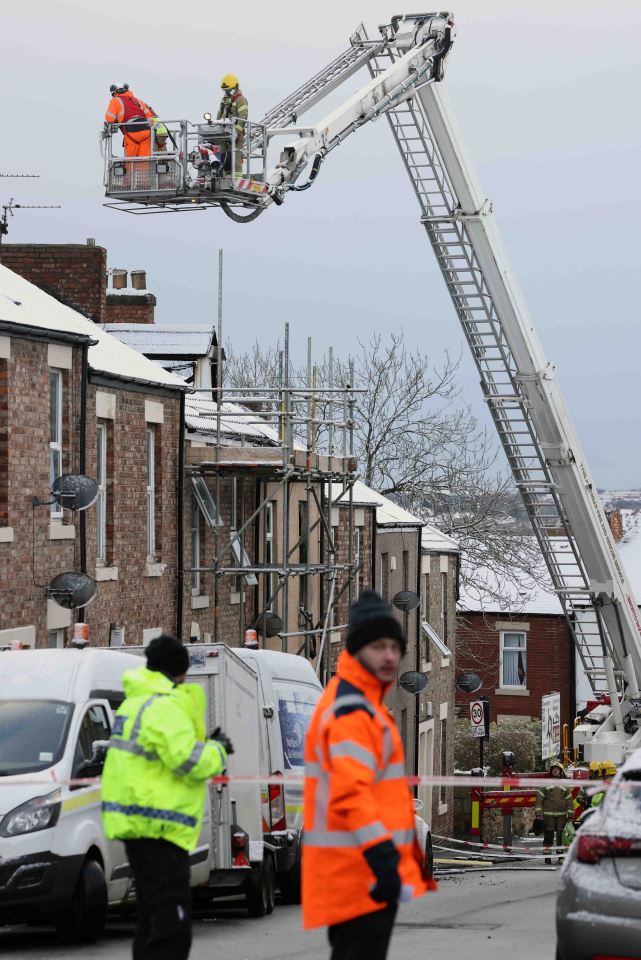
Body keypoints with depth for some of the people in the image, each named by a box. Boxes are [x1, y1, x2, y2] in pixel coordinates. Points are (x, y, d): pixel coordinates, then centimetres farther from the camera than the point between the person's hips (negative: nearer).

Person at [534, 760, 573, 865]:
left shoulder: (565, 786, 12)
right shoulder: (545, 785, 7)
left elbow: (569, 801, 11)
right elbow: (539, 799, 3)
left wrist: (570, 815, 4)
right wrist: (538, 814, -6)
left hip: (562, 815, 2)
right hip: (548, 815, -1)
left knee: (561, 836, 1)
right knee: (548, 836, -3)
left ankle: (561, 856, 6)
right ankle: (547, 856, 0)